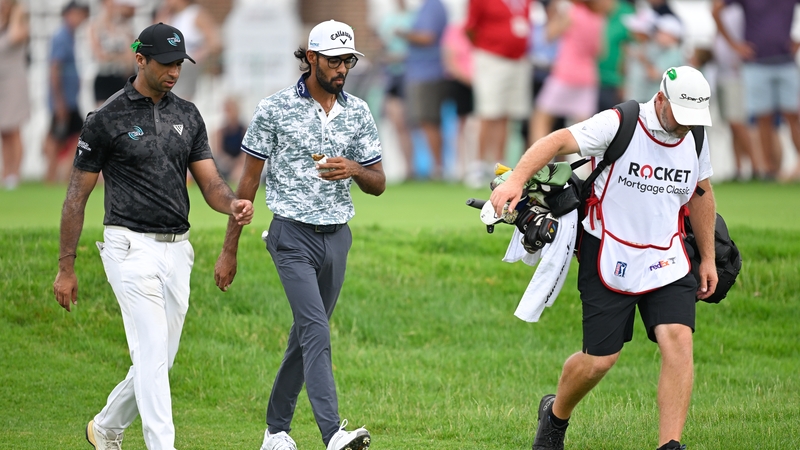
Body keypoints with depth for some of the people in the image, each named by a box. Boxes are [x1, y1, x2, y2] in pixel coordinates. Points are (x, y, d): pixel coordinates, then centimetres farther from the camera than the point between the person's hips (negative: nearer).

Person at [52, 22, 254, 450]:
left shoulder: (187, 115, 9)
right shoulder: (107, 119, -7)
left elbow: (210, 182, 6)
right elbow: (77, 195, -3)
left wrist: (234, 204, -19)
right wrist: (66, 267, -4)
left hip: (177, 250, 6)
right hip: (131, 249, -6)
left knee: (160, 358, 12)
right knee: (152, 354, -15)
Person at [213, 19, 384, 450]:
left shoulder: (358, 113, 7)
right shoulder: (275, 108, -5)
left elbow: (378, 184, 11)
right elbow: (248, 182, 0)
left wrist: (354, 169, -13)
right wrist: (229, 250, 0)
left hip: (337, 236, 5)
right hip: (293, 235, -5)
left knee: (305, 334, 11)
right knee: (317, 331, -19)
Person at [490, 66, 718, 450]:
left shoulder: (696, 137, 2)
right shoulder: (618, 125, -15)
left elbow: (701, 193, 18)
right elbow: (558, 141, -24)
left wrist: (707, 257, 22)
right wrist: (516, 179, -40)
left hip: (666, 261, 4)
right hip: (608, 260, -4)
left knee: (678, 340, -18)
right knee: (599, 360, 0)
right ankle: (555, 414, 32)